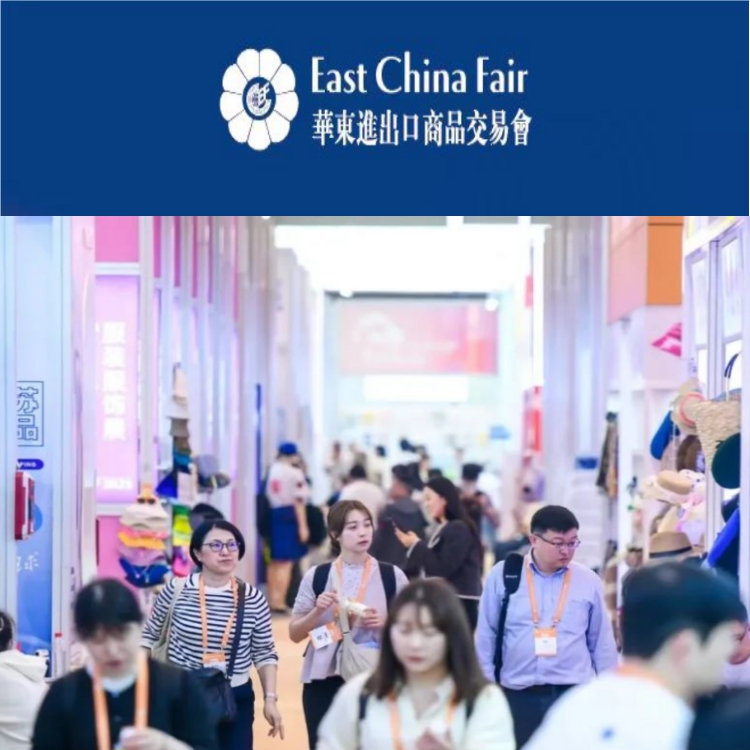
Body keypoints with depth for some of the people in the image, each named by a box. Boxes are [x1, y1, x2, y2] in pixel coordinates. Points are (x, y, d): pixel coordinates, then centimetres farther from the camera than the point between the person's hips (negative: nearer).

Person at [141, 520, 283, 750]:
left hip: (236, 699, 1)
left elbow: (264, 653, 4)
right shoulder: (177, 590, -6)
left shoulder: (253, 598, -3)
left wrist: (270, 699, -2)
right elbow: (148, 634, 6)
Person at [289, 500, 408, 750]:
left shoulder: (392, 576, 2)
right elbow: (295, 634, 6)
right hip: (324, 680, 1)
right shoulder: (316, 576, 3)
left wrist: (386, 622, -13)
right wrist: (317, 612, -12)